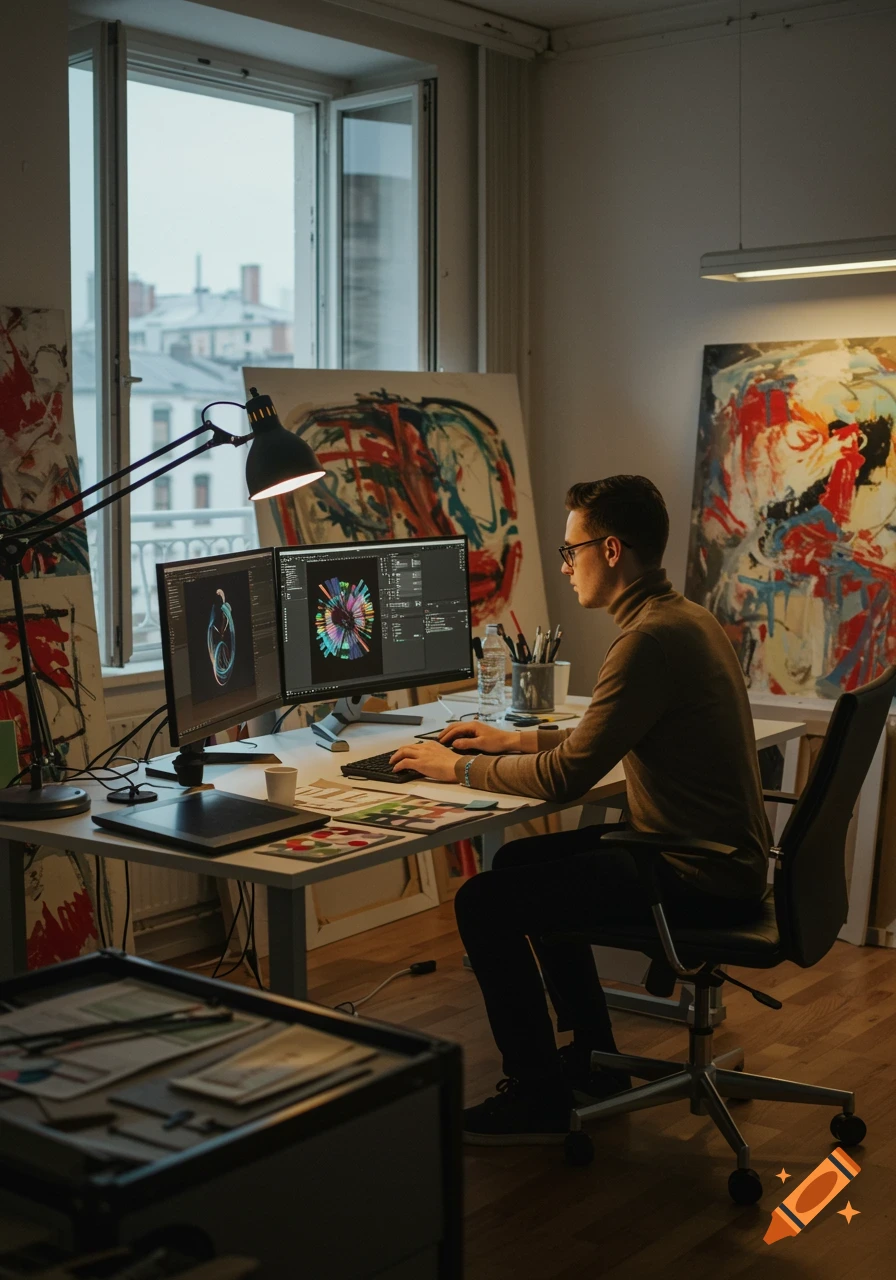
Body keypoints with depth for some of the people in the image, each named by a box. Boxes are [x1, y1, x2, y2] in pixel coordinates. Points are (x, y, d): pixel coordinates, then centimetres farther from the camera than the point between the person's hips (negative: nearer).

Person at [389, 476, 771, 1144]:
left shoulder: (652, 638, -23)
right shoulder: (684, 617, 10)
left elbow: (567, 775, -22)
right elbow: (605, 739, 22)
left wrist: (459, 768, -8)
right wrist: (515, 740, 16)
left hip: (696, 879, -10)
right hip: (719, 854, 10)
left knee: (483, 903, -9)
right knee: (520, 861, 23)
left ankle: (538, 1100, 4)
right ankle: (593, 1059, 30)